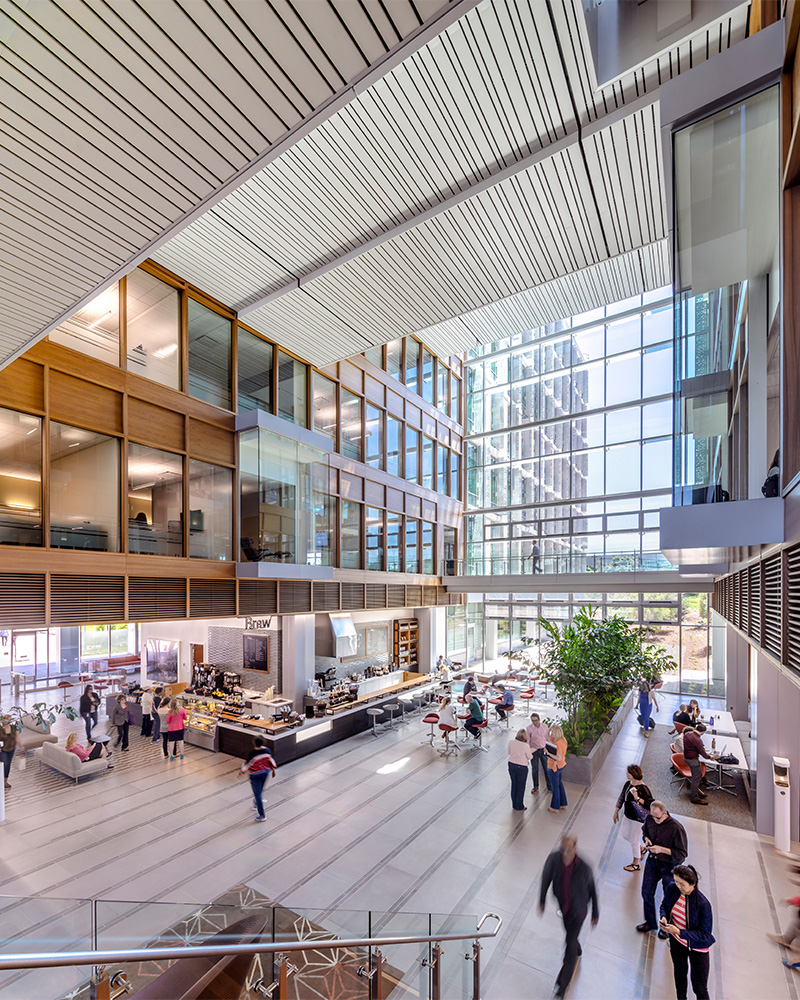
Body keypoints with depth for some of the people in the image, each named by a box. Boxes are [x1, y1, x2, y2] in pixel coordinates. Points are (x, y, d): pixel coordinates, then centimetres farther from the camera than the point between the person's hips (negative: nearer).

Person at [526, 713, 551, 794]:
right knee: (534, 769, 11)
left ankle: (549, 786, 28)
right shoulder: (529, 728, -15)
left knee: (547, 769, 10)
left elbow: (547, 738, 4)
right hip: (534, 751, -1)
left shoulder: (544, 727, -9)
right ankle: (535, 787, 30)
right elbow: (527, 741, -10)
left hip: (543, 750, 1)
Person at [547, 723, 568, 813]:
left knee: (555, 787, 8)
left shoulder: (558, 744, -29)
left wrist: (548, 753, -27)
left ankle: (555, 807, 23)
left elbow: (558, 758, -30)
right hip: (560, 766, 9)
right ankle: (563, 804, 37)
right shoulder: (563, 741, -2)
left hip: (555, 767, -9)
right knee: (560, 784, 23)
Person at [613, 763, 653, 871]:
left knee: (634, 840, 10)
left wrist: (637, 798, -38)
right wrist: (616, 811, 12)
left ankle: (636, 864, 33)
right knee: (625, 835, 21)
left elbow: (651, 804, -30)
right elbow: (622, 796, 8)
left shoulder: (643, 788, -27)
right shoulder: (628, 784, -5)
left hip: (638, 818, -7)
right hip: (627, 815, 8)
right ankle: (641, 848, 46)